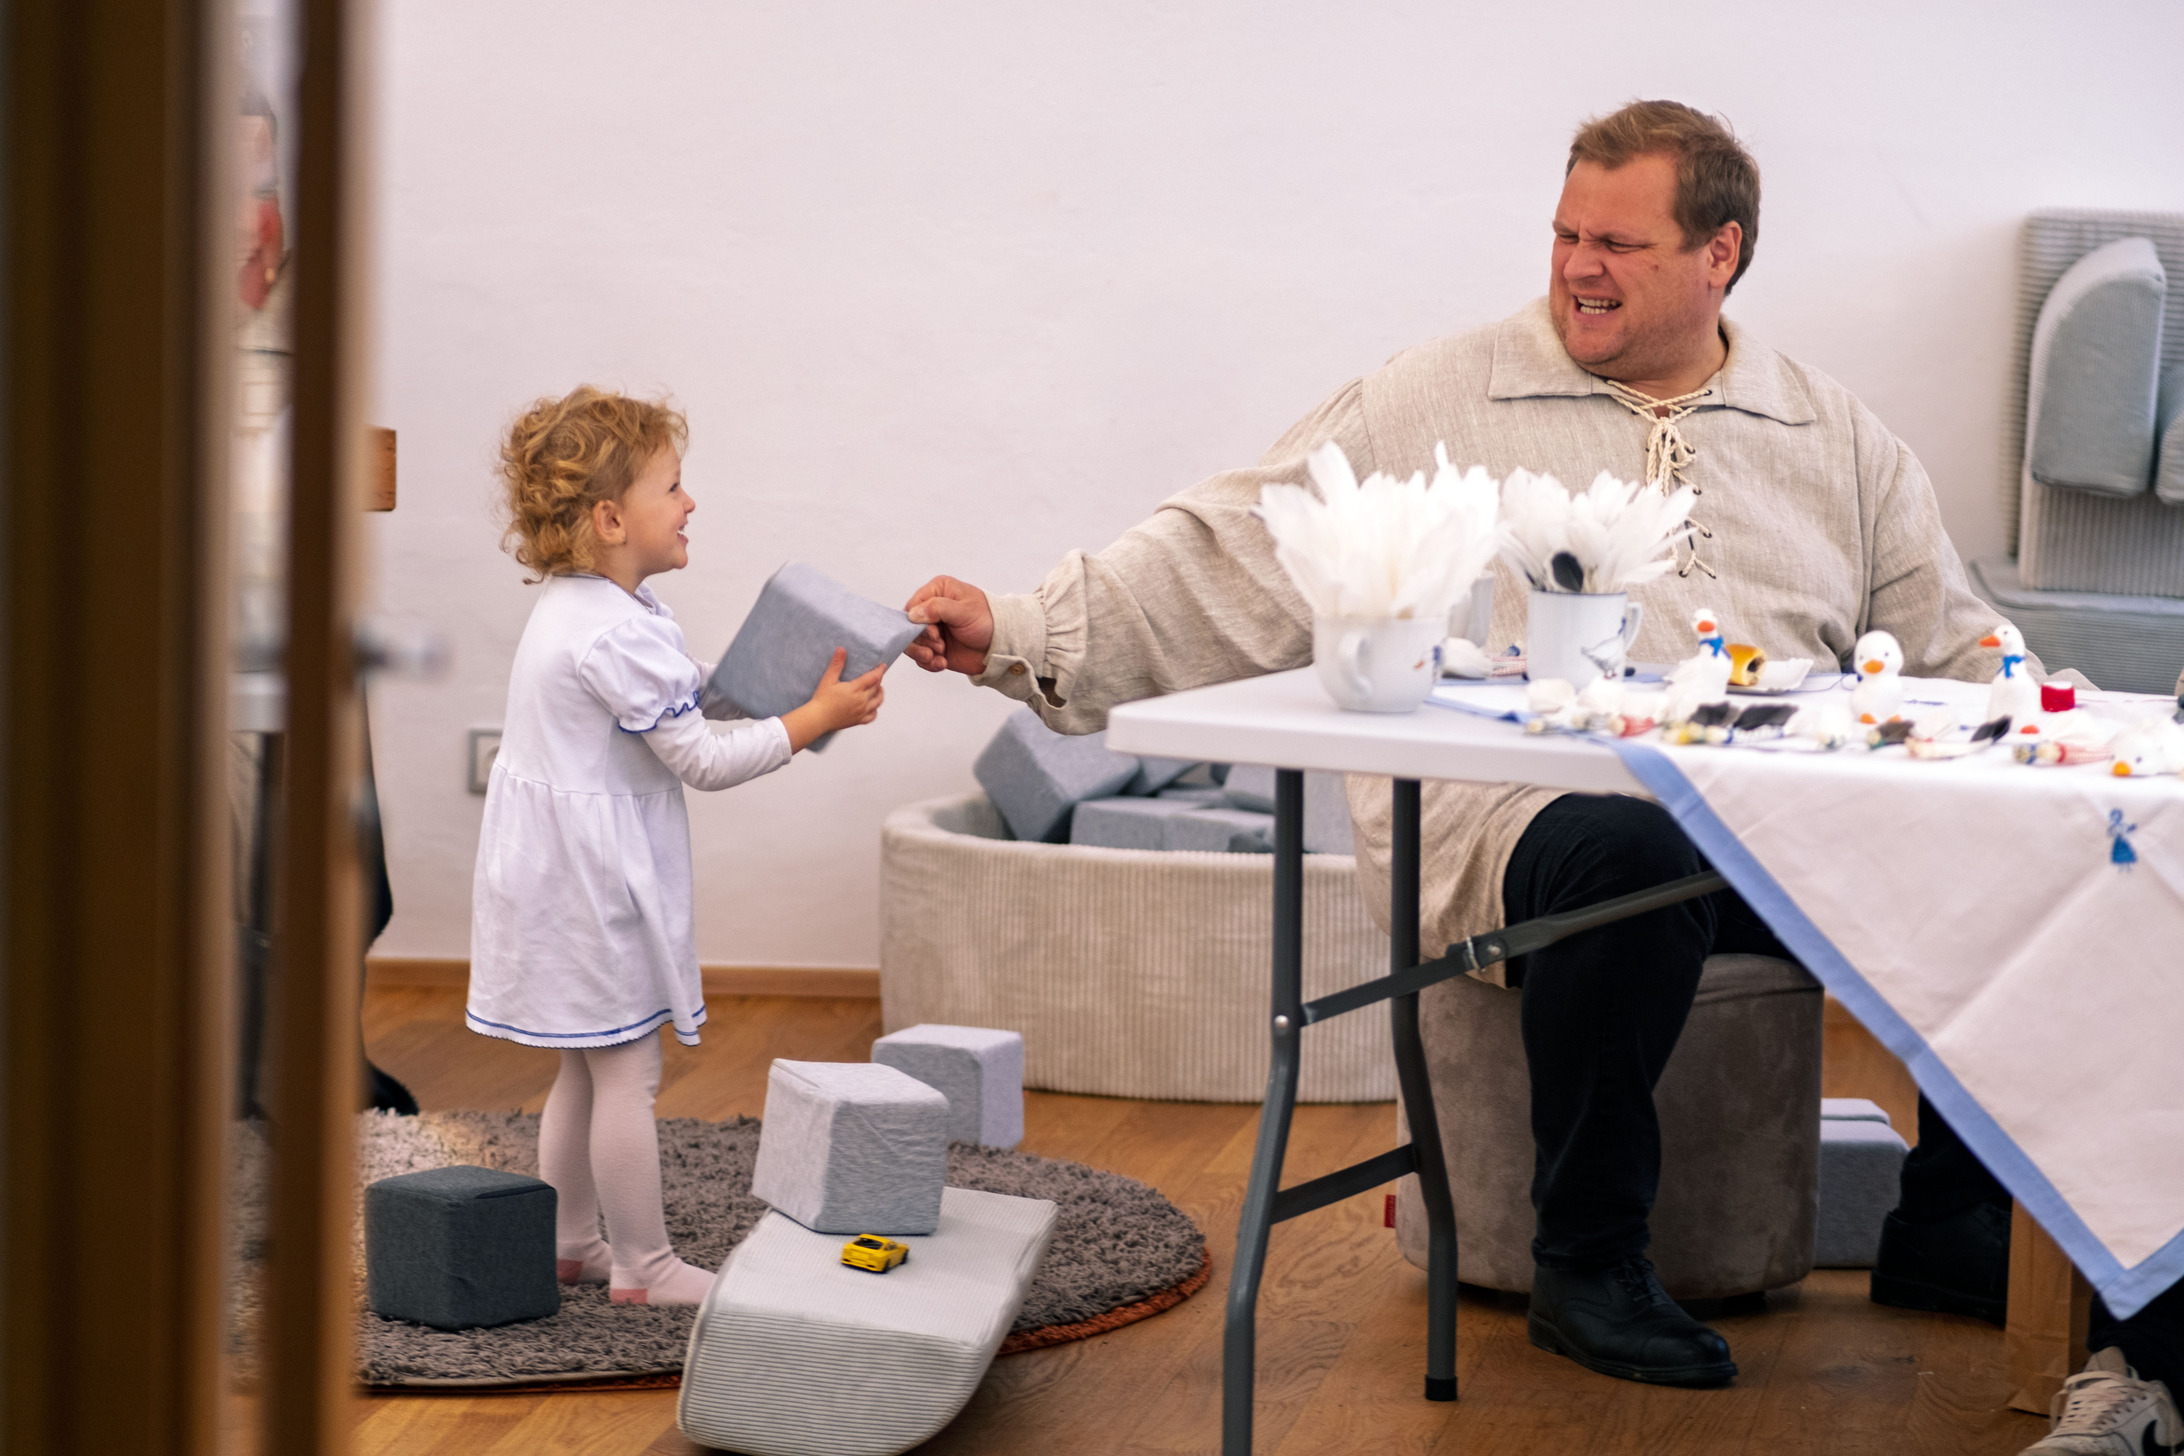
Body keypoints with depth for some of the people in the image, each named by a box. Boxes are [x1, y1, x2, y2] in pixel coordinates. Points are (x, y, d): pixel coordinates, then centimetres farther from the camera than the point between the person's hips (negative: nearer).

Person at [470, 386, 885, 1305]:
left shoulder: (574, 607, 9)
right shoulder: (617, 635, -24)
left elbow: (683, 694, 19)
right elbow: (703, 761, -21)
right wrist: (814, 719, -16)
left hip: (561, 869, 11)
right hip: (593, 877, -11)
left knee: (588, 1067, 19)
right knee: (627, 1074, -1)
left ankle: (567, 1241, 28)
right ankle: (642, 1264, 6)